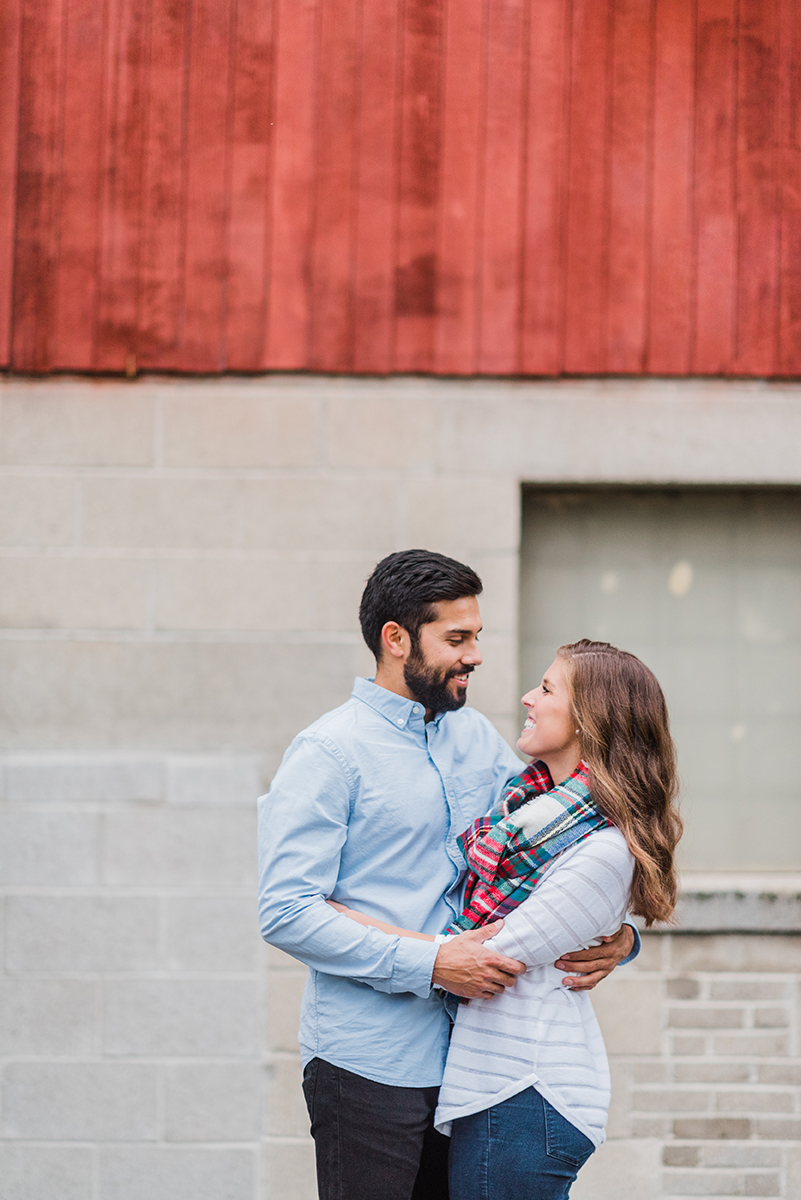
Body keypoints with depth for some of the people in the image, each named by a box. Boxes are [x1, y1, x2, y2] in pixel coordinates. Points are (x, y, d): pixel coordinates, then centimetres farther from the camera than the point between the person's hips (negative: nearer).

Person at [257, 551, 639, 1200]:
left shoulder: (478, 738, 12)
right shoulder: (329, 752, -9)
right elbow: (286, 914, -16)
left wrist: (620, 933, -4)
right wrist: (430, 964, -21)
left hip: (468, 1059, 6)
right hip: (368, 1067, -6)